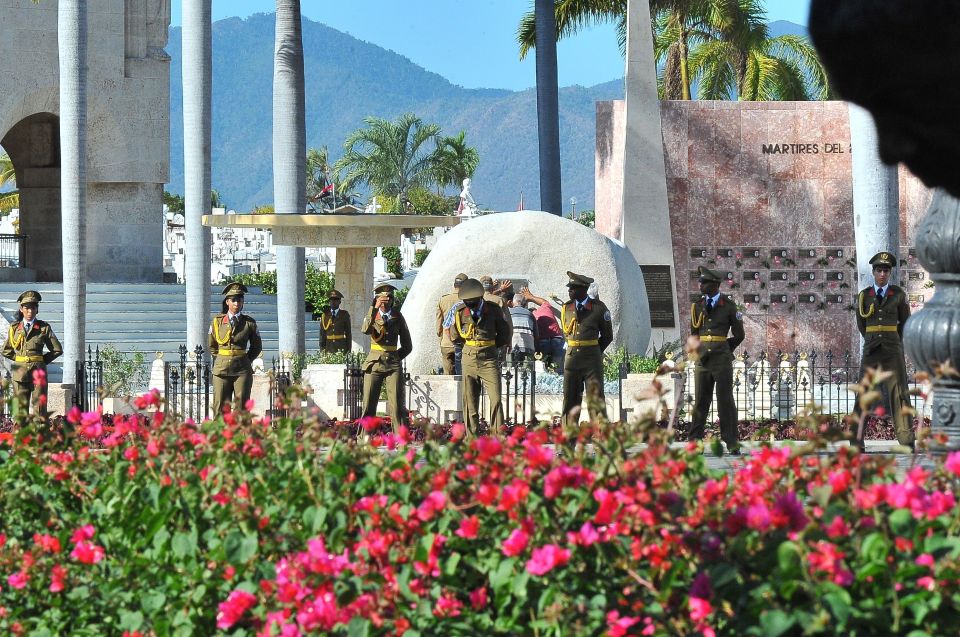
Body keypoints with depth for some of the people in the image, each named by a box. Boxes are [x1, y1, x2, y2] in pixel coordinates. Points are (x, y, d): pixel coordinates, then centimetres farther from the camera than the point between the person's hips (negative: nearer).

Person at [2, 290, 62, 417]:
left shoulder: (44, 328, 4)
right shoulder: (14, 328, 9)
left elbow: (57, 349, 8)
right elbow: (6, 351, 19)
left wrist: (42, 361, 6)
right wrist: (19, 359, 9)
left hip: (38, 372, -1)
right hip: (20, 372, 1)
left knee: (40, 408, -4)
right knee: (21, 408, -1)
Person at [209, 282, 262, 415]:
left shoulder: (249, 323, 4)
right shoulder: (217, 322, 7)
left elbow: (257, 347, 15)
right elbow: (211, 345, 19)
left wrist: (246, 360, 8)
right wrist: (220, 359, 12)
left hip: (243, 370, -1)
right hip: (221, 369, 1)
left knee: (241, 408, -3)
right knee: (220, 406, -2)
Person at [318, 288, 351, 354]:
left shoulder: (344, 315, 6)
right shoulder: (325, 315, 10)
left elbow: (348, 333, 6)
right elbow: (322, 334, 10)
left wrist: (348, 350, 2)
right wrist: (322, 349, 5)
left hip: (341, 347, -1)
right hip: (329, 348, 1)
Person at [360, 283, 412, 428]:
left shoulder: (398, 316, 9)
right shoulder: (372, 315, 6)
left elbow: (407, 346, 14)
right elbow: (365, 330, -20)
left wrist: (394, 359, 4)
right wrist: (375, 308, -27)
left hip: (394, 364, 0)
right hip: (374, 363, 0)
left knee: (397, 406, -8)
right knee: (368, 406, -3)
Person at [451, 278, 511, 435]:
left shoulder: (493, 310, -3)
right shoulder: (461, 313, -1)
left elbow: (504, 333, 9)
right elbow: (455, 335, 14)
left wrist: (490, 346, 8)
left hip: (489, 359, -1)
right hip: (470, 360, 2)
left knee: (496, 399, -9)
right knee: (470, 401, 2)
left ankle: (498, 435, -5)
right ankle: (471, 437, 8)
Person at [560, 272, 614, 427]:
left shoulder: (598, 308, -3)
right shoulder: (566, 308, 8)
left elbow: (607, 336, 5)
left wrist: (593, 353, 9)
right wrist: (574, 351, 13)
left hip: (592, 359, -3)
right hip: (571, 356, 3)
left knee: (595, 399, -3)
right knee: (570, 398, 3)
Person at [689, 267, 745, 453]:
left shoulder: (728, 306, -2)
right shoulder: (697, 306, 9)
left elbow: (738, 335, 5)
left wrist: (724, 352, 10)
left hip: (722, 359, -3)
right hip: (702, 361, 3)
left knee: (726, 401, -1)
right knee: (700, 401, 4)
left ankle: (732, 443, 3)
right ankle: (694, 441, 7)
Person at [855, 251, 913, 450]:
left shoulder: (899, 295, 4)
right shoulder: (864, 296, 7)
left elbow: (905, 322, 14)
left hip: (893, 350, -1)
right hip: (871, 350, 1)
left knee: (898, 394, -5)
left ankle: (907, 441, -7)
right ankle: (856, 441, -1)